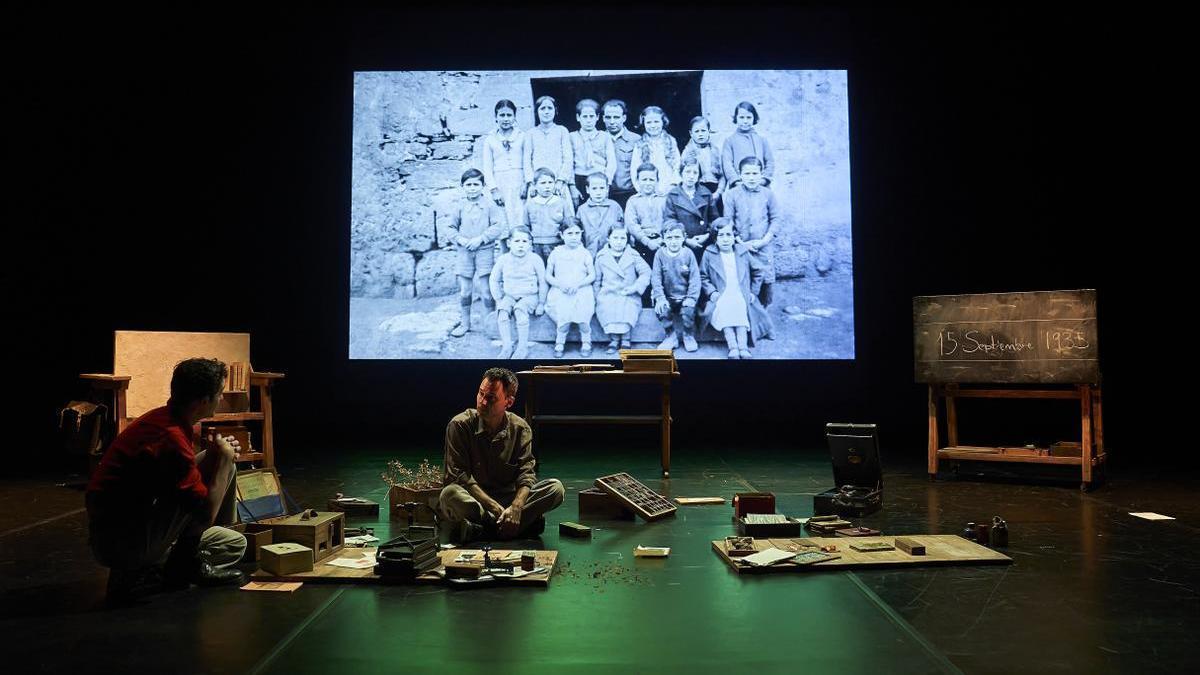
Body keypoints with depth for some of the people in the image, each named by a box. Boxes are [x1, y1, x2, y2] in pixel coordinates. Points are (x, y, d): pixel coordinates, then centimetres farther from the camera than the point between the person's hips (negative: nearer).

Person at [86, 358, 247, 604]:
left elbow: (181, 474, 18)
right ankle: (186, 561, -3)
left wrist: (217, 454, 0)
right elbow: (207, 514, -22)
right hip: (122, 544, -10)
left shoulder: (161, 418, 3)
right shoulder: (173, 439, -27)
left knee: (236, 544, 15)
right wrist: (223, 460, -10)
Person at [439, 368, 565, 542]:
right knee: (450, 494, -37)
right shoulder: (460, 425, -9)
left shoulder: (520, 429, -1)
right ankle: (526, 522, -26)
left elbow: (526, 473, -7)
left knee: (556, 488, -19)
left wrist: (516, 507, -28)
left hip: (508, 498, 3)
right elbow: (459, 475, -15)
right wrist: (494, 507, -24)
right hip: (472, 500, -2)